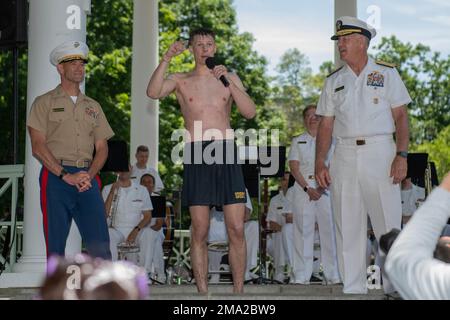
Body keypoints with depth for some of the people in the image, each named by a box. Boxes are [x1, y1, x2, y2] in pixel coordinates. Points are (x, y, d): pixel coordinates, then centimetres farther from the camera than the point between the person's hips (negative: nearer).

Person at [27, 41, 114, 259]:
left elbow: (102, 148, 15)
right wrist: (67, 176, -12)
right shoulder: (45, 102, 8)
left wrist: (89, 175, -5)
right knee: (55, 247, -4)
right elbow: (38, 147, -3)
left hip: (87, 179, 3)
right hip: (55, 177, -3)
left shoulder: (93, 106, 21)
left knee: (100, 245, -7)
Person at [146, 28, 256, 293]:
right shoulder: (180, 81, 11)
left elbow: (250, 112, 2)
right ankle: (203, 292, 3)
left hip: (226, 153, 1)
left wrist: (228, 80, -8)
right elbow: (153, 92, -9)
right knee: (200, 232, -2)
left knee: (237, 230, -3)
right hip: (197, 155, -1)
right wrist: (167, 59, -14)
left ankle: (239, 291, 4)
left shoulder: (230, 78, 15)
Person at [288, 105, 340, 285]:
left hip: (326, 188, 0)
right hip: (303, 187, 0)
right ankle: (301, 276, -6)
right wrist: (307, 188, -10)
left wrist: (323, 186, -11)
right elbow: (294, 167, 4)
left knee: (329, 229, -7)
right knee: (303, 230, -5)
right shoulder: (298, 141, 16)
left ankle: (333, 276, -6)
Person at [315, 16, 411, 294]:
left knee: (390, 226, -5)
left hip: (380, 153, -3)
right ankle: (353, 290, 9)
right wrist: (320, 163, 3)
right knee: (348, 229, 3)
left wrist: (402, 155, -10)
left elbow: (401, 117, 1)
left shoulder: (386, 73, 6)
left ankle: (396, 288, 2)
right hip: (344, 156, 3)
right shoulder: (334, 81, 14)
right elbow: (326, 125, 13)